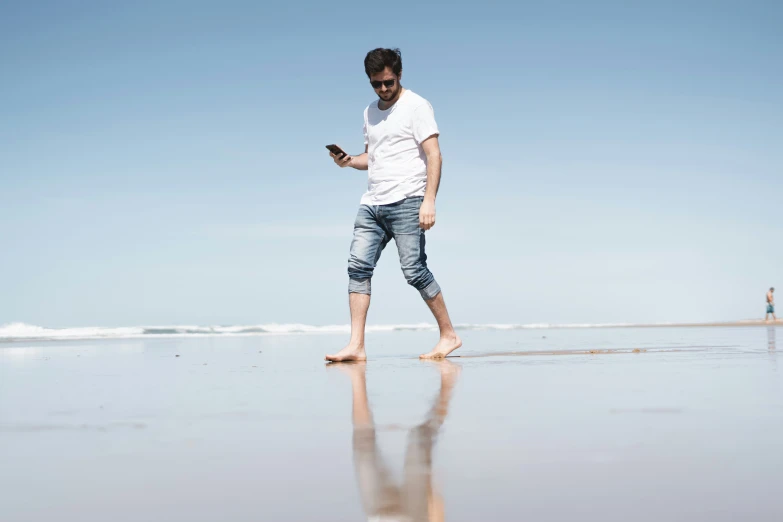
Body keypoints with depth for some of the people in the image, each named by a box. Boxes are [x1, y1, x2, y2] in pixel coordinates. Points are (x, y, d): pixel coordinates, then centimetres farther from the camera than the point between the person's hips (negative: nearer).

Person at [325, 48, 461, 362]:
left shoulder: (416, 106, -1)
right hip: (372, 203, 7)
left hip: (406, 202, -6)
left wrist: (429, 200, -18)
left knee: (414, 269, -9)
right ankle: (356, 346, -7)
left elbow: (434, 155, -8)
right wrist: (349, 161, 6)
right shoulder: (370, 112, 20)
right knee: (358, 266, -6)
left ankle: (449, 335, 6)